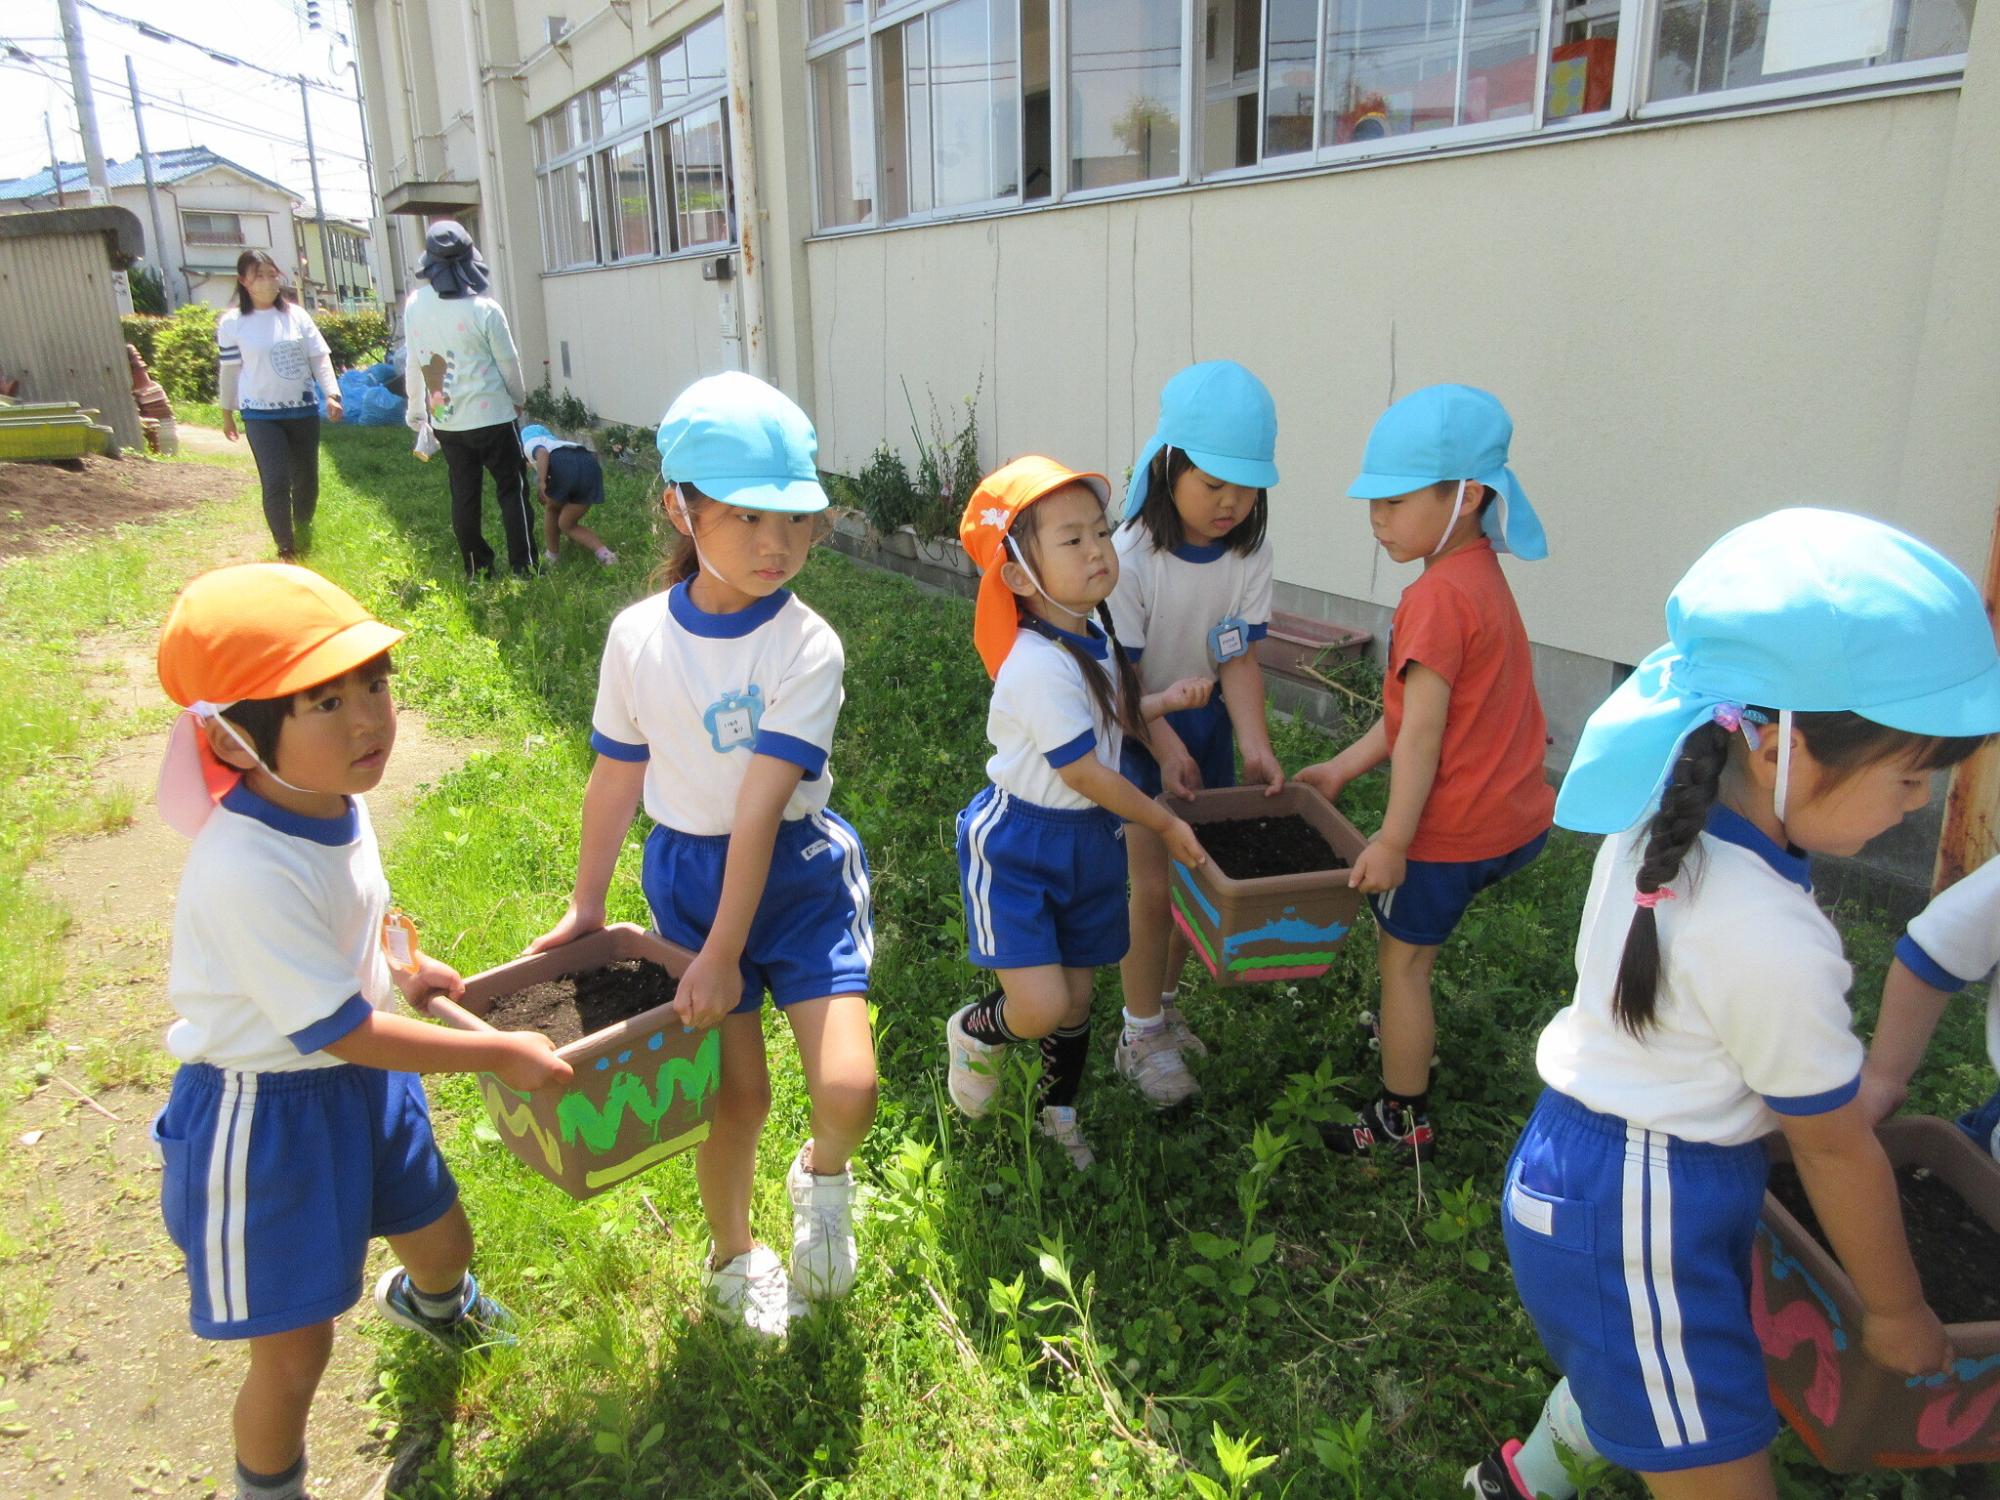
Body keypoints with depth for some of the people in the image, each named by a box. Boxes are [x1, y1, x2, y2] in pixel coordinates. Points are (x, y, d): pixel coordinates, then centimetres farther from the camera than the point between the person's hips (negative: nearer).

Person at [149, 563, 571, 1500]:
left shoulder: (337, 800, -9)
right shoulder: (248, 870, -35)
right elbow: (339, 1030, -28)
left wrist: (397, 967, 13)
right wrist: (498, 1054, -21)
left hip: (364, 1079, 8)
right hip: (265, 1113, -8)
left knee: (442, 1239, 27)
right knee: (295, 1346, 7)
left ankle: (427, 1301, 65)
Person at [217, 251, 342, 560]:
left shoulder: (297, 315, 2)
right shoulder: (231, 323, -3)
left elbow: (320, 358, 4)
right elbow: (228, 369, 5)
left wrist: (332, 394, -9)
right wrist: (227, 413, 10)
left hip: (303, 410, 3)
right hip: (261, 415, -3)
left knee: (306, 480, 10)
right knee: (276, 482, -12)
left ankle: (304, 543, 28)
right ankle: (285, 549, -1)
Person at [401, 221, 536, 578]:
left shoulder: (414, 305, -2)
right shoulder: (483, 308, -15)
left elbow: (412, 361, 6)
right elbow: (508, 361, -5)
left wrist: (415, 409, 18)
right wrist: (518, 398, 13)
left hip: (445, 419, 4)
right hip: (490, 415, -4)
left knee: (464, 495, 10)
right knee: (510, 489, 5)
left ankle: (477, 571, 15)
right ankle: (523, 566, 4)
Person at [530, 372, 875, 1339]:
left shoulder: (806, 646, -16)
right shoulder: (638, 636, -6)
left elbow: (760, 807, -20)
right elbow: (615, 777, 6)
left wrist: (722, 953, -20)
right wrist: (586, 906, 14)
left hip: (798, 871, -1)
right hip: (685, 871, 2)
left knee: (848, 1087, -14)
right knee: (737, 1093, 5)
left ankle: (823, 1176, 24)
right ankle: (733, 1256, 36)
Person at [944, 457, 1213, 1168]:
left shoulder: (1093, 637, 2)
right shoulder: (1040, 662, -26)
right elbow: (1083, 771, -22)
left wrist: (1167, 701, 0)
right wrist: (1166, 824, -11)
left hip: (1089, 841, 8)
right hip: (1016, 845, -8)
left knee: (1076, 997, 16)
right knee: (1042, 1006, -15)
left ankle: (1059, 1115, 41)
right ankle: (975, 1030, 21)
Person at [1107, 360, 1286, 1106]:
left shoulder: (1249, 550, -11)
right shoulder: (1131, 557, -25)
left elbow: (1239, 657, -9)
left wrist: (1254, 742, -22)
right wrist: (1166, 747, -29)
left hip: (1206, 722, 5)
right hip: (1135, 730, -5)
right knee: (1153, 885, -6)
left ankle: (1163, 1006, 33)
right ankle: (1140, 1037, 12)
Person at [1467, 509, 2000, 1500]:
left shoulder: (1663, 820, -5)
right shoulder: (1768, 937, -29)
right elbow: (1836, 1151, -13)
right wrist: (1898, 1314, 4)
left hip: (1580, 1159, 9)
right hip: (1639, 1219, -9)